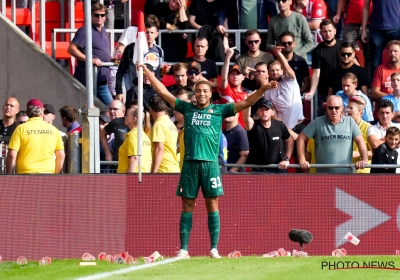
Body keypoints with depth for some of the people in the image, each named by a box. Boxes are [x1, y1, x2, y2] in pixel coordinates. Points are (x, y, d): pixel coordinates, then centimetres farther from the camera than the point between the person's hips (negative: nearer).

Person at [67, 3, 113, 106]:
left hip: (102, 81, 9)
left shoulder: (103, 31, 17)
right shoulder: (85, 31, -10)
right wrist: (90, 60, -24)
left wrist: (111, 59, 14)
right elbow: (71, 49, -18)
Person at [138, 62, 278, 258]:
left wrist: (263, 89, -8)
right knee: (187, 206, 3)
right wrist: (146, 71, 15)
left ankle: (214, 249, 0)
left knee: (212, 205, -1)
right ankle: (183, 249, 4)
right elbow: (163, 92, 16)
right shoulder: (187, 108, 13)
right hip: (190, 163, 1)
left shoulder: (219, 110, 9)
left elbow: (247, 102, 5)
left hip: (210, 163, -1)